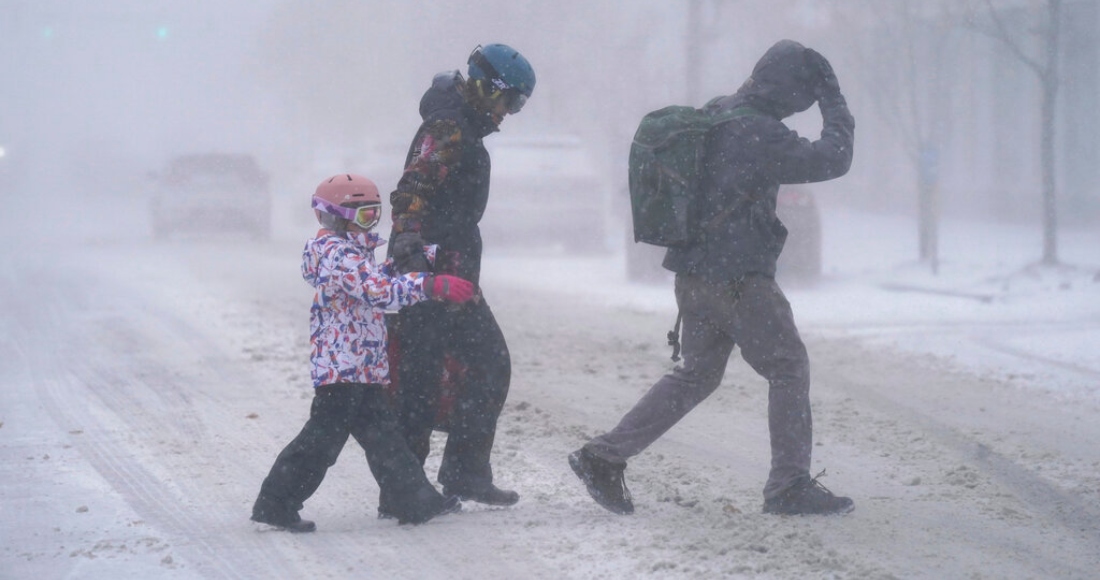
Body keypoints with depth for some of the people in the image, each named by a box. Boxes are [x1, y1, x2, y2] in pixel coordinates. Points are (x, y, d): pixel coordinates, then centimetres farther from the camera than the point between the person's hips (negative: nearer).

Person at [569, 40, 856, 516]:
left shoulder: (715, 115, 9)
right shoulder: (759, 133, -19)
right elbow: (831, 161, -18)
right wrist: (835, 106, -7)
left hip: (694, 273, 9)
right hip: (738, 278, -9)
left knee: (696, 374, 18)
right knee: (788, 368, 4)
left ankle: (604, 457, 14)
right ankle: (790, 486, 5)